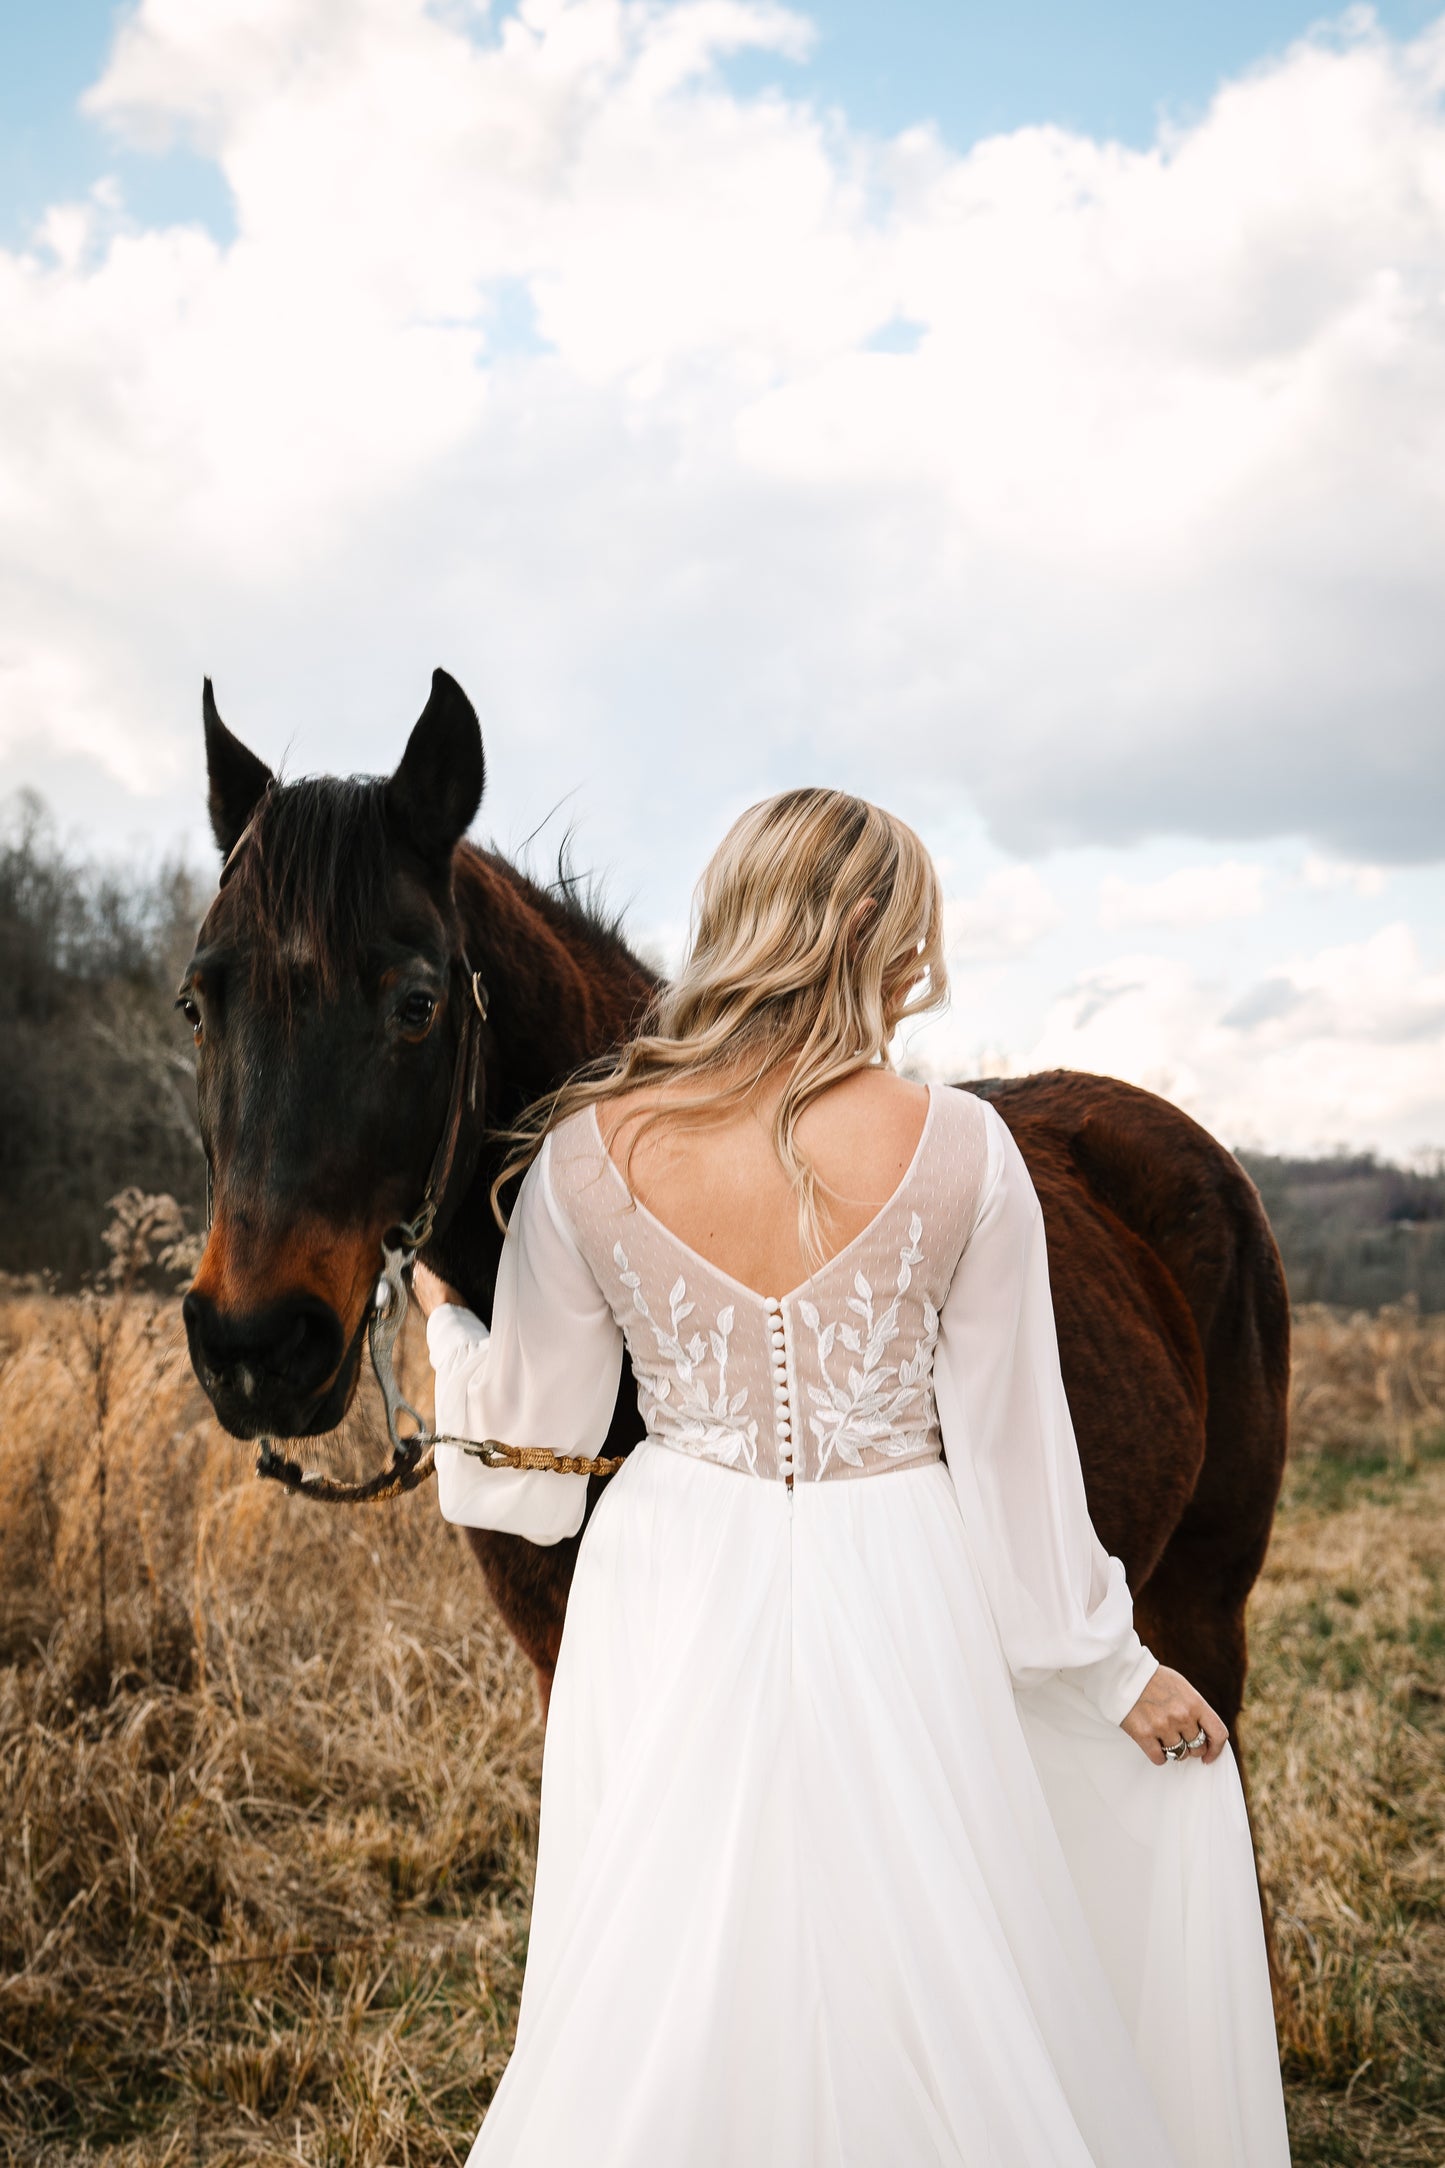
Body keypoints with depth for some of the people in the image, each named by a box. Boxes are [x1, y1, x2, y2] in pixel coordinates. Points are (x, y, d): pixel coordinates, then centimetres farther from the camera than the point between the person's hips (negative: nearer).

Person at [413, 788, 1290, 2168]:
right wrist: (1114, 1667, 8)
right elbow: (1015, 1448, -5)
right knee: (932, 2009, 16)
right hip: (897, 1603, -1)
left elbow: (527, 1455, 0)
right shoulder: (962, 1150, -12)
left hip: (673, 1608, 2)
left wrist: (442, 1320, 19)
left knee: (664, 2006, 17)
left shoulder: (587, 1154, -8)